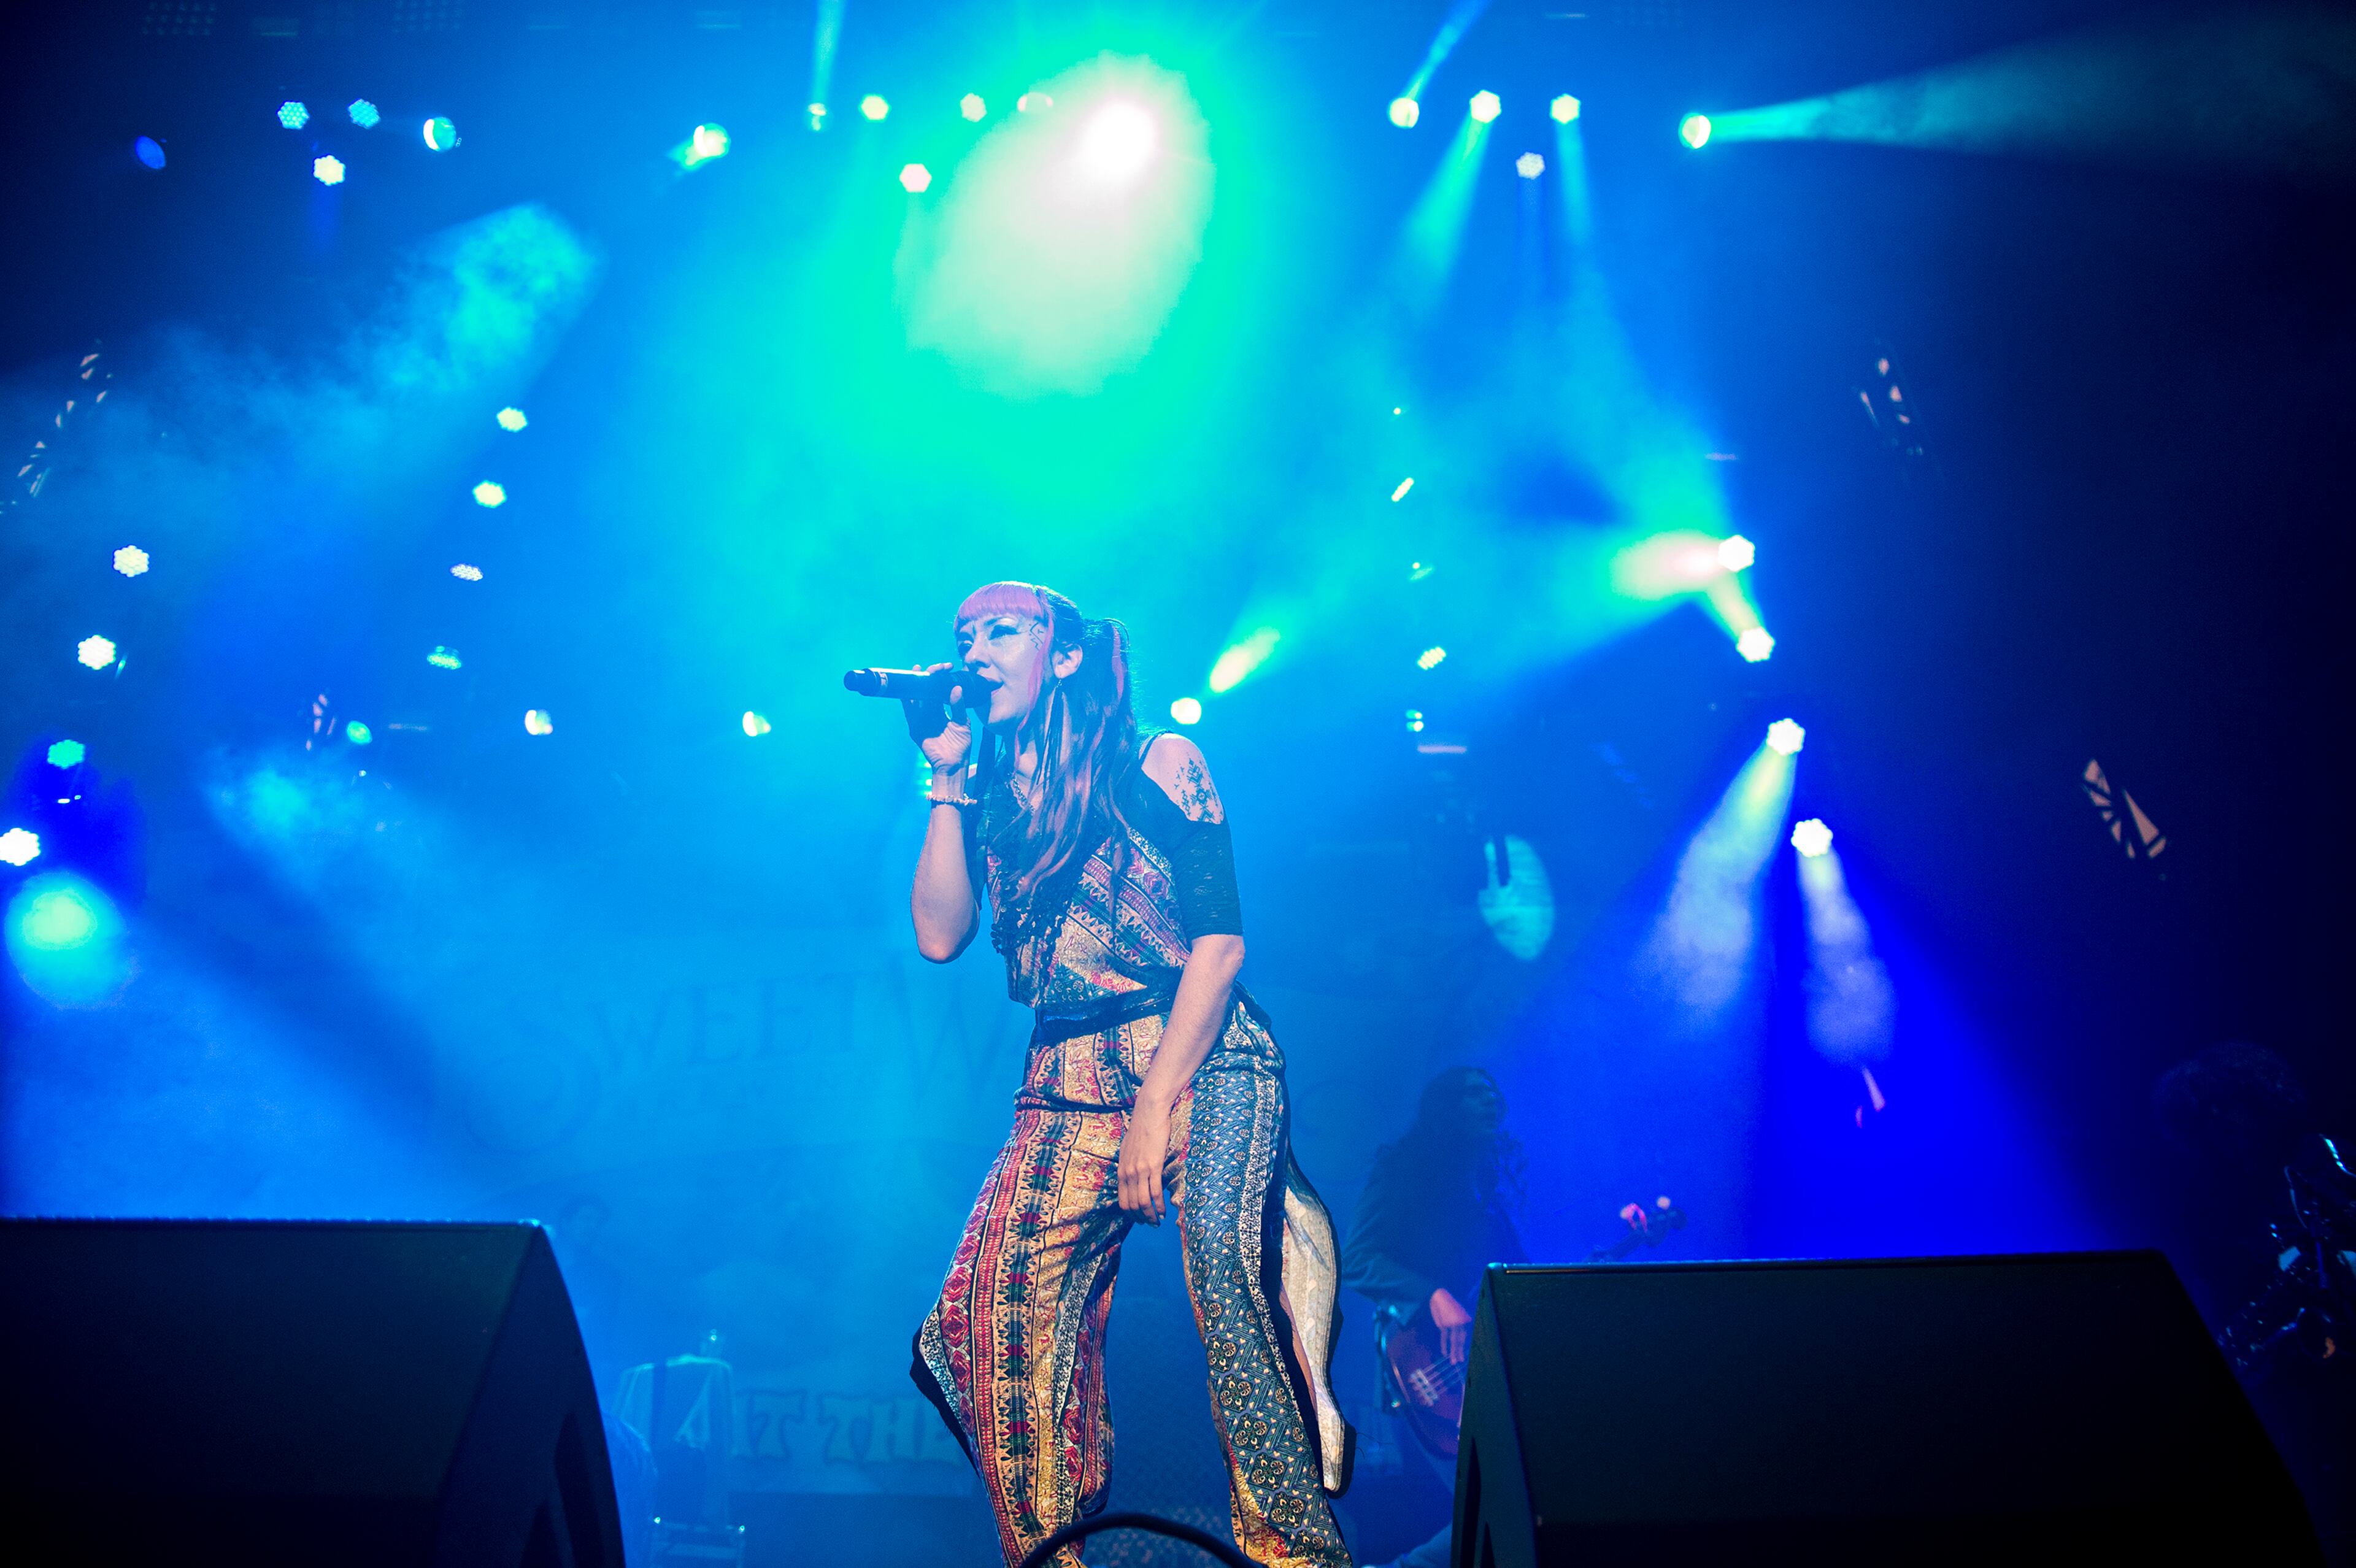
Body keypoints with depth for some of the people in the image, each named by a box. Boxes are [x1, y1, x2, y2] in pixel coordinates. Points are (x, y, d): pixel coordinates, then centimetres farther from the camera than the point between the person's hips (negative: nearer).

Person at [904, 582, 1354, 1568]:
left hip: (1203, 1063, -4)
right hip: (1067, 1086, 4)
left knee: (1226, 1265, -28)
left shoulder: (1159, 764, 3)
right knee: (994, 1299, -14)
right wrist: (948, 777, 3)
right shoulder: (989, 801, 17)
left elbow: (1220, 941, -4)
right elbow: (939, 936, 2)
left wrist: (1157, 1107, -12)